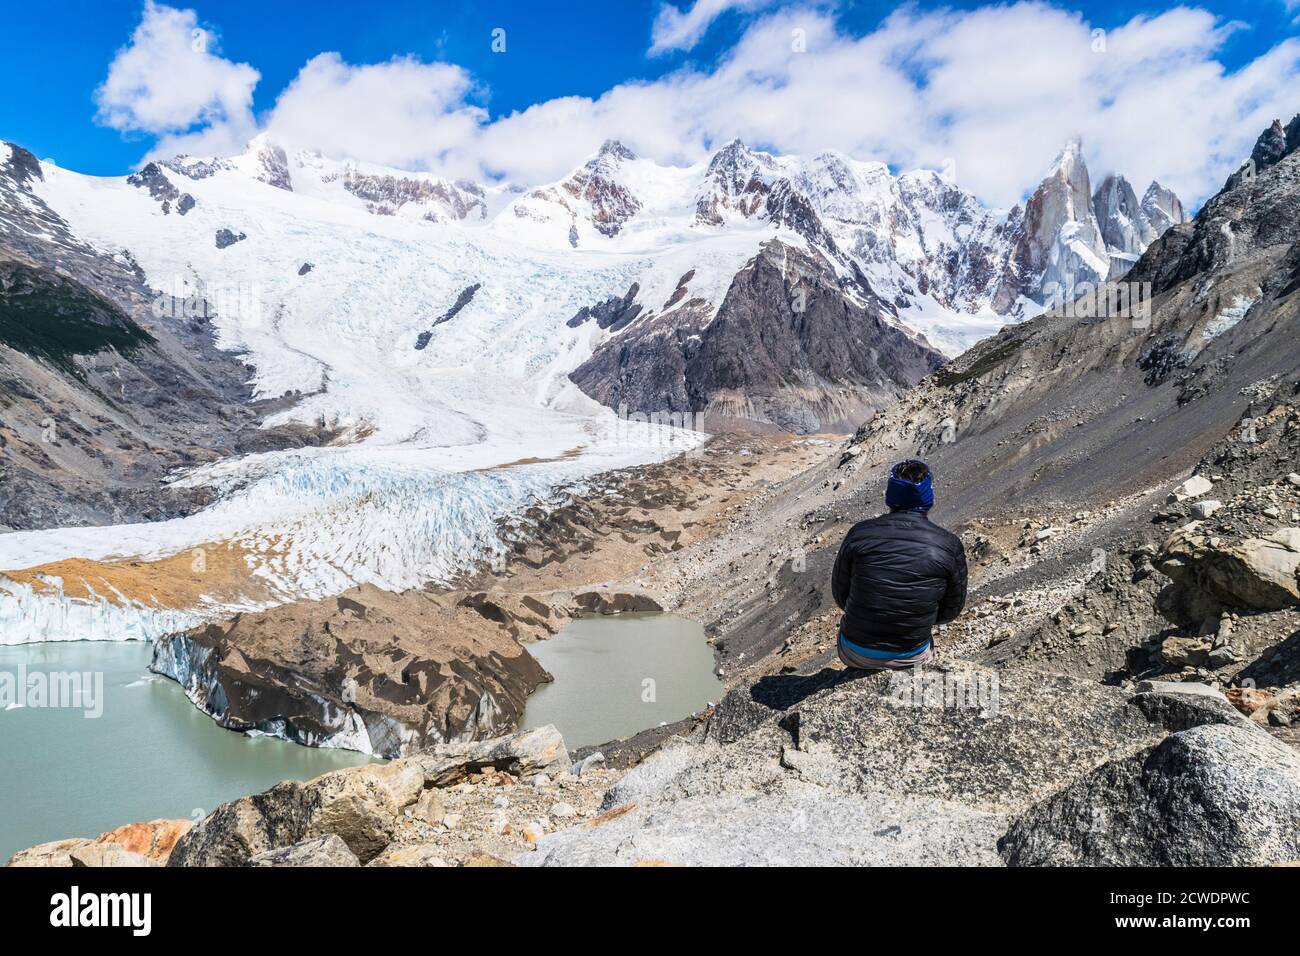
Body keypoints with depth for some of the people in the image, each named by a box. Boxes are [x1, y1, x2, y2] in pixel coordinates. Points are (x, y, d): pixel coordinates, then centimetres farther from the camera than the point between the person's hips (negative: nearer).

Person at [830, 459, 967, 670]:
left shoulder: (859, 533, -11)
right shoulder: (949, 545, -11)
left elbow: (840, 594, -2)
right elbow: (952, 610, 0)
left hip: (856, 654, -1)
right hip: (912, 658, 1)